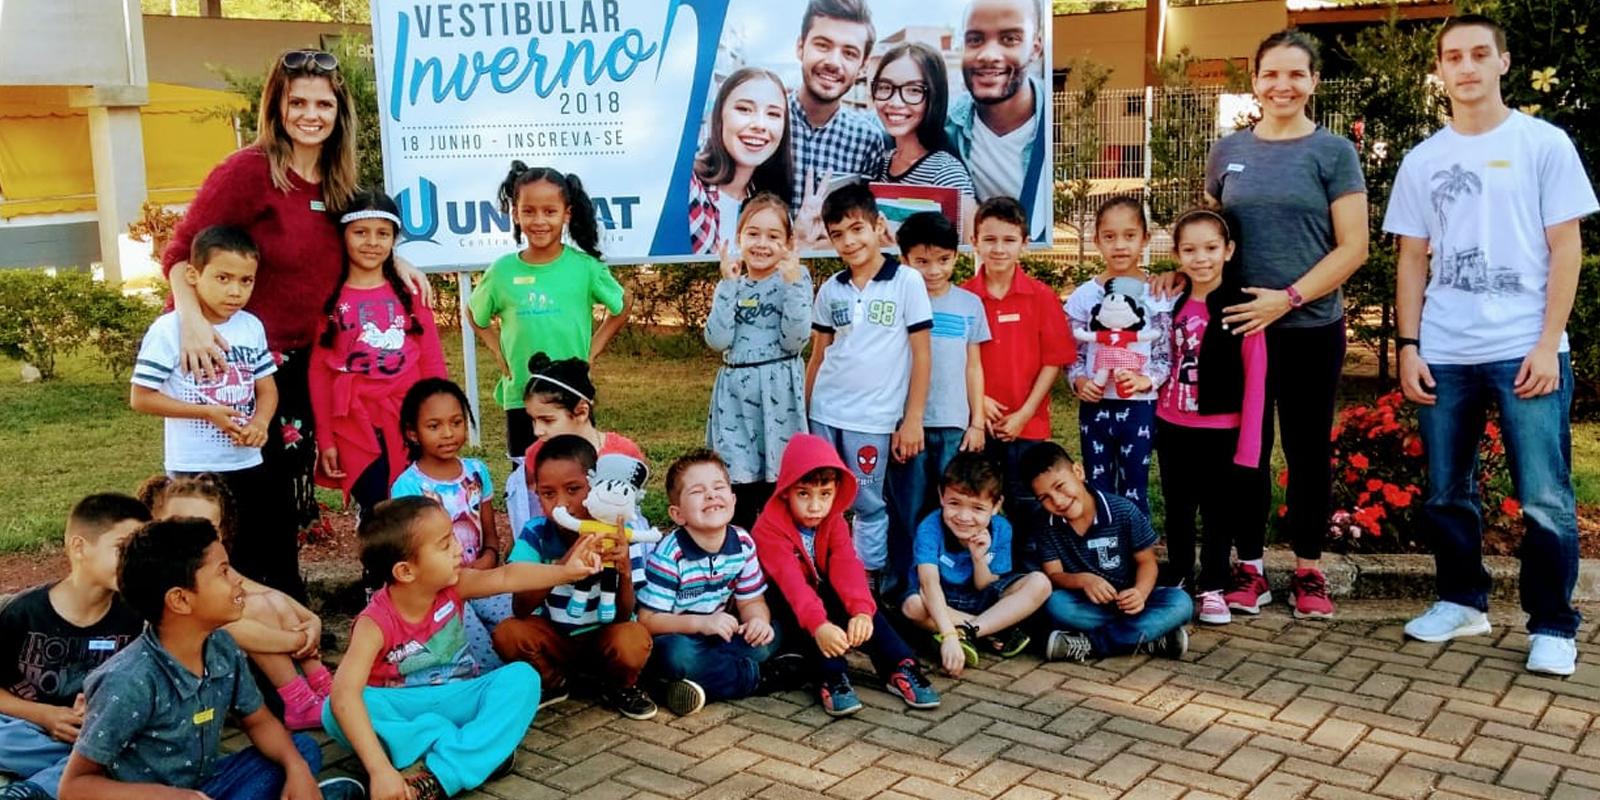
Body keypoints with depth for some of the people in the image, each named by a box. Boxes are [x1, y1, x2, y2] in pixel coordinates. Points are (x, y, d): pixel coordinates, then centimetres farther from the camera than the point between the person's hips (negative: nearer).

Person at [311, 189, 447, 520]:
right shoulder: (328, 298, 2)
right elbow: (318, 372, 1)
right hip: (355, 424, -1)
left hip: (409, 421, 2)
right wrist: (324, 438, -2)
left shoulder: (408, 291, 7)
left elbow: (432, 361, 7)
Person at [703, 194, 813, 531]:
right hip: (735, 391, 3)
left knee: (776, 493, 1)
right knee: (738, 495, 5)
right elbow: (717, 340, -6)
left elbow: (795, 341, -11)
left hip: (779, 390, -3)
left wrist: (792, 283, -15)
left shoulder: (796, 278, 0)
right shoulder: (730, 284, 9)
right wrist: (728, 284, -7)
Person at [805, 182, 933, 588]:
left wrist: (913, 420, -7)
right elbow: (817, 356, 13)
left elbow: (921, 355, -5)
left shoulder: (907, 282, -5)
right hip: (823, 414, 4)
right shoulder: (830, 290, 7)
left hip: (873, 418, -4)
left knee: (868, 506, 6)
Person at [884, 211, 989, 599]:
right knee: (907, 509, 4)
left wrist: (976, 422, 7)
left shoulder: (969, 304, 7)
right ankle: (902, 587, 14)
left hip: (954, 425, 2)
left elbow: (973, 366, 11)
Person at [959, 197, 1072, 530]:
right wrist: (976, 399, -11)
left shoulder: (1042, 297, -3)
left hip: (1026, 425, -1)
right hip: (973, 423, 1)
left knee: (1026, 510, 8)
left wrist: (1025, 413, -9)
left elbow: (1053, 360, -4)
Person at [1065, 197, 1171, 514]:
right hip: (1095, 407, 2)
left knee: (1135, 491, 7)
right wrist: (1079, 381, -12)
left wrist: (1145, 380, -19)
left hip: (1139, 407, -2)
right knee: (1097, 491, 11)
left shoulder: (1158, 295, -4)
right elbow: (1072, 354, 6)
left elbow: (1166, 355, -2)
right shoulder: (1084, 295, 0)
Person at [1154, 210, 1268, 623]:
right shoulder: (1173, 305, 5)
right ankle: (1177, 580, 29)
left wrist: (1247, 447, -13)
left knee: (1218, 511, 8)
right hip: (1172, 426, 5)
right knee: (1177, 509, 14)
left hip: (1220, 429, -4)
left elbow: (1255, 380, -11)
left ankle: (1213, 588, 21)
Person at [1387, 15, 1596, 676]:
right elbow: (1412, 260, 11)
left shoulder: (1545, 144, 2)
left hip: (1526, 351, -3)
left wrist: (1547, 343, -9)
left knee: (1544, 500, -3)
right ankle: (1462, 602, 26)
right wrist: (1408, 345, 2)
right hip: (1444, 356, 3)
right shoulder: (1422, 161, 10)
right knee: (1446, 495, 10)